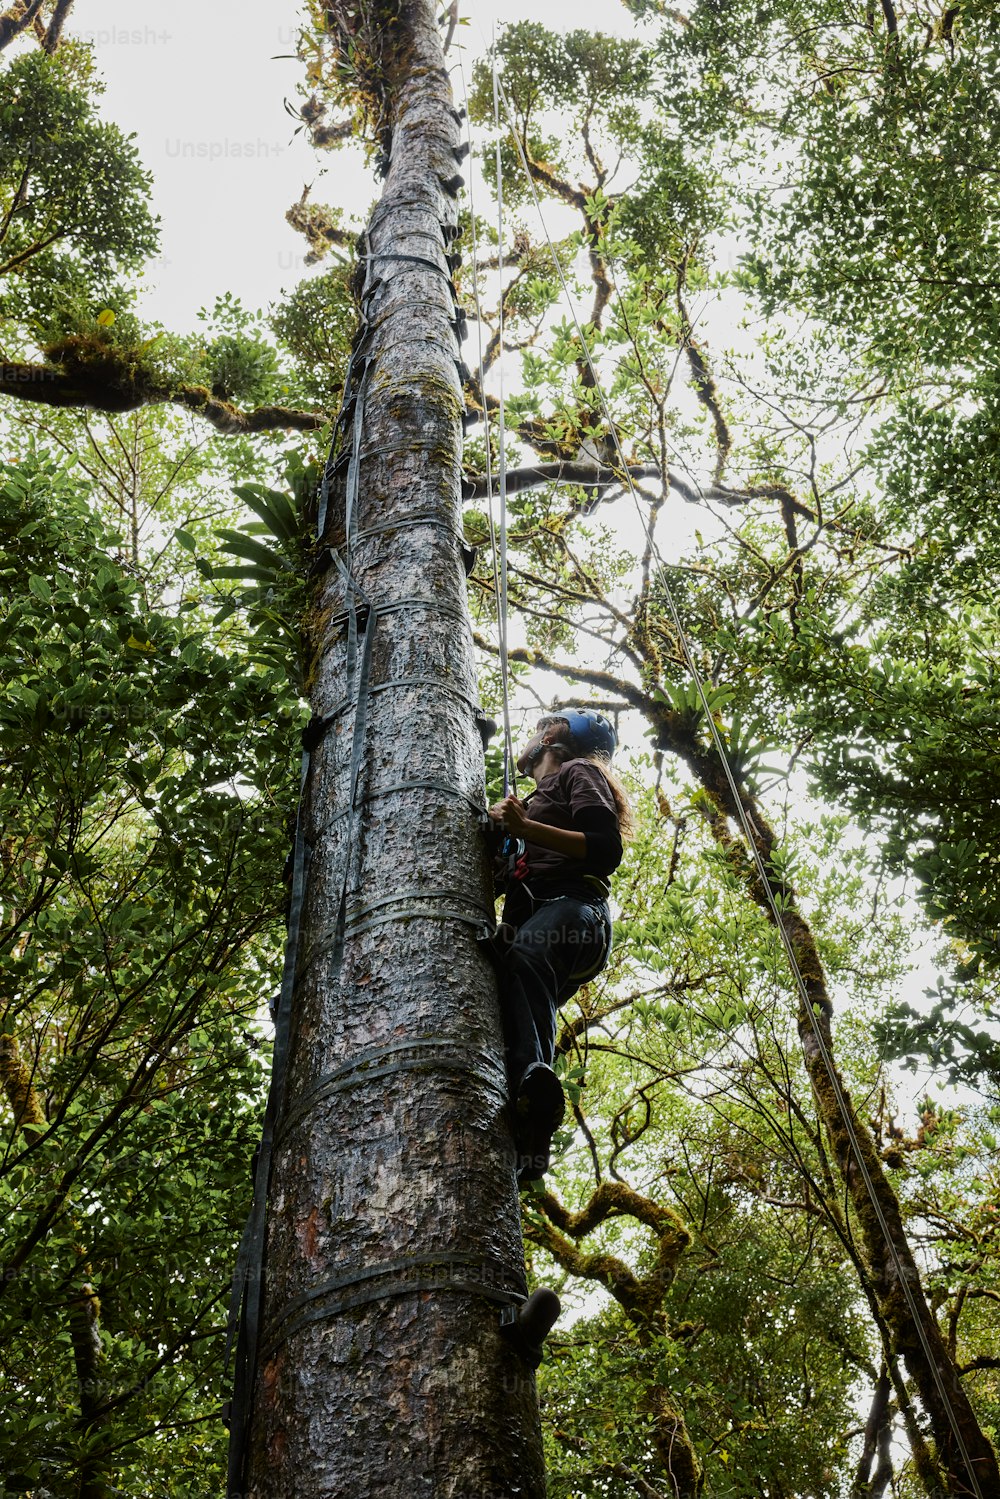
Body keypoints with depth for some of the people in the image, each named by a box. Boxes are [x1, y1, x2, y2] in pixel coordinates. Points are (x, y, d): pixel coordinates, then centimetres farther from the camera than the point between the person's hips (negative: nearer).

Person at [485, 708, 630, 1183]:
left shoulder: (578, 772, 19)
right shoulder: (537, 799, 43)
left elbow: (606, 850, 0)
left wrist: (526, 829, -8)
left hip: (570, 911, -6)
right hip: (527, 920, 6)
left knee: (522, 960, -40)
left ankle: (533, 1079, -66)